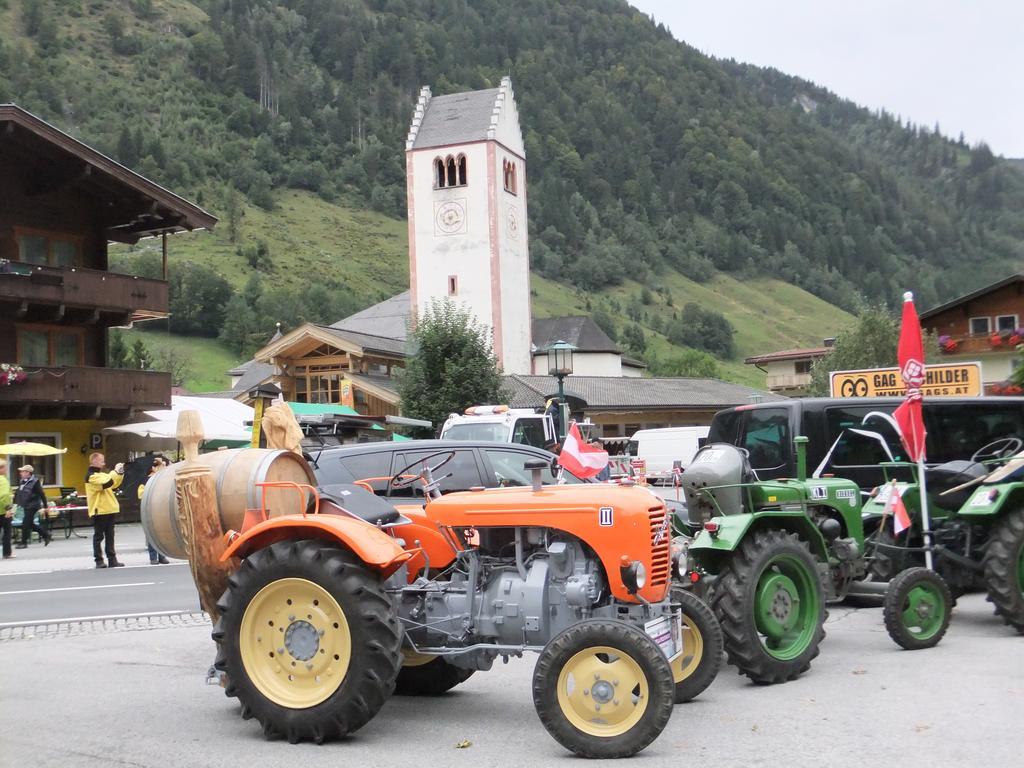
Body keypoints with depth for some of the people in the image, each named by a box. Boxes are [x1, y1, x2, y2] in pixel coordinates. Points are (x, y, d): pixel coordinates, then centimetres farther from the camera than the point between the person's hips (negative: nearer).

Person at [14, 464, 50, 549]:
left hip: (32, 506, -8)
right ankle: (46, 534, 24)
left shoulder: (35, 482, -13)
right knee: (30, 524, 13)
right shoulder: (22, 482, 9)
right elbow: (17, 493, 17)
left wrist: (45, 506, -11)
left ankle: (24, 542, 2)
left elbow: (42, 494, -11)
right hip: (26, 507, 8)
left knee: (25, 524, -7)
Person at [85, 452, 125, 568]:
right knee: (98, 536, -2)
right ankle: (99, 560, 1)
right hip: (99, 510, -9)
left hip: (109, 509, 9)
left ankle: (112, 559, 11)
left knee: (110, 535, 9)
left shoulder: (102, 474, 18)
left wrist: (120, 474, 8)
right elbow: (106, 483, -25)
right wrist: (115, 471, -16)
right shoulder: (91, 476, -11)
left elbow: (114, 486, 21)